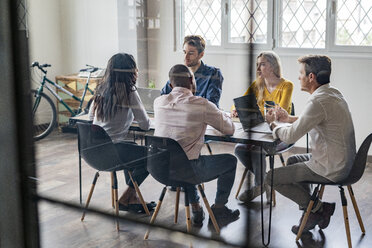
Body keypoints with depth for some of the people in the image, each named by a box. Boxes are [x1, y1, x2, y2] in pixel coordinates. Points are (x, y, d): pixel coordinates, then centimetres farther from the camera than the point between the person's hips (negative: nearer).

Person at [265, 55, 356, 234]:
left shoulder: (319, 101, -25)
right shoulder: (333, 93, 7)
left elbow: (291, 136, -21)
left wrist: (273, 124, -2)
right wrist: (289, 118, 15)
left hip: (330, 169, -10)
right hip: (342, 162, 10)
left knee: (272, 177, 0)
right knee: (292, 161, 30)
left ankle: (318, 207, 7)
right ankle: (310, 212, 25)